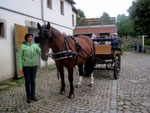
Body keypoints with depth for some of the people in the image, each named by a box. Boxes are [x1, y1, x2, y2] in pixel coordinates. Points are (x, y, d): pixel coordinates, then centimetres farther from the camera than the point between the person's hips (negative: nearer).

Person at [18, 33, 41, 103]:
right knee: (28, 82, 5)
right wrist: (20, 67, -9)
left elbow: (40, 53, -3)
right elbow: (20, 57, -5)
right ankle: (28, 97, 20)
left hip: (34, 65, 3)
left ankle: (33, 95, 26)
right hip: (26, 66, -3)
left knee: (33, 81, 12)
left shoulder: (35, 45, 3)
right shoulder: (23, 46, -5)